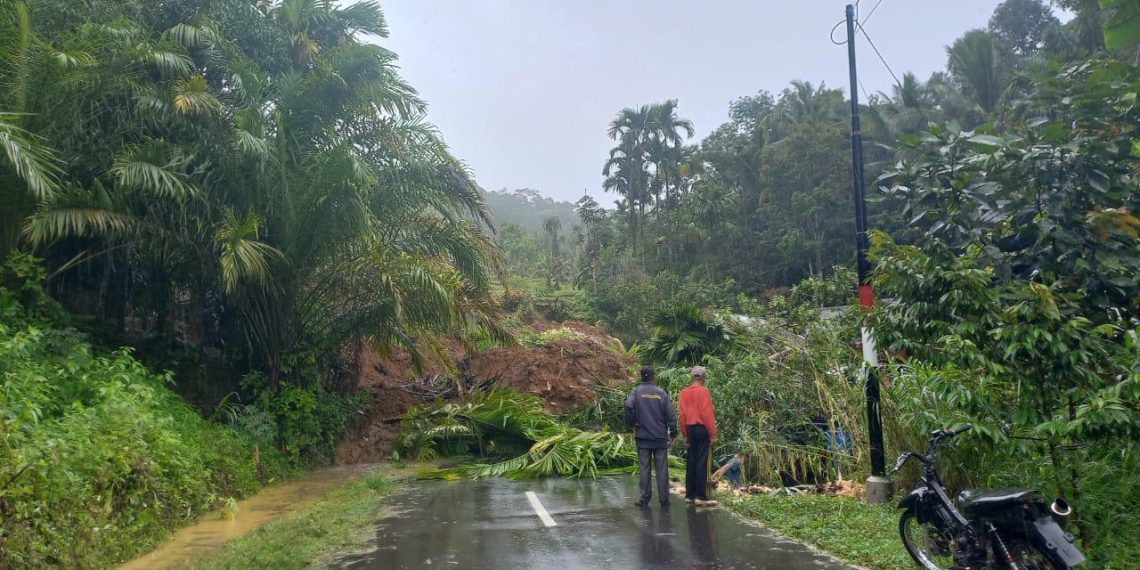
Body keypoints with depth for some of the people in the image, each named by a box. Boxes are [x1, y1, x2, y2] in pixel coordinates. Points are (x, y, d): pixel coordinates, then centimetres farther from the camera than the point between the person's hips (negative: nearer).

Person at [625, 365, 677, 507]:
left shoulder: (637, 392, -3)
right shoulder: (661, 393, 0)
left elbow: (628, 406, -21)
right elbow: (670, 415, -1)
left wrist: (633, 423, -7)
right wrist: (673, 433, 7)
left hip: (643, 437, 0)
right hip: (661, 437, 0)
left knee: (645, 468, 5)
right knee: (662, 468, 5)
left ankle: (645, 498, 6)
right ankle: (664, 499, 8)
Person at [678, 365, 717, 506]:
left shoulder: (684, 393, 8)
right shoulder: (703, 391, -10)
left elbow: (682, 415, 9)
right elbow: (708, 414, -14)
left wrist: (685, 435, 15)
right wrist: (713, 434, -10)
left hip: (690, 429, 6)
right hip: (703, 429, -6)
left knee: (691, 462, 11)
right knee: (703, 463, -4)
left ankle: (690, 494, 15)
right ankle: (702, 496, -5)